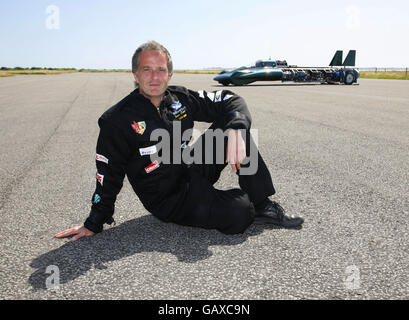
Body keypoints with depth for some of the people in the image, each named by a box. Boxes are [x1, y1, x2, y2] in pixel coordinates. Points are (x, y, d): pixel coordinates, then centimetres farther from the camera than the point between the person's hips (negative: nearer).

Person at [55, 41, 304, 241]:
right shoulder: (117, 120, -14)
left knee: (231, 125, -13)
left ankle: (263, 205, -8)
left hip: (194, 171, 6)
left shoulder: (181, 99, -3)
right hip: (169, 200, -5)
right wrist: (94, 224, -1)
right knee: (239, 214, -27)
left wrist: (235, 131, -25)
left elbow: (232, 102, -2)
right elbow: (109, 174, -7)